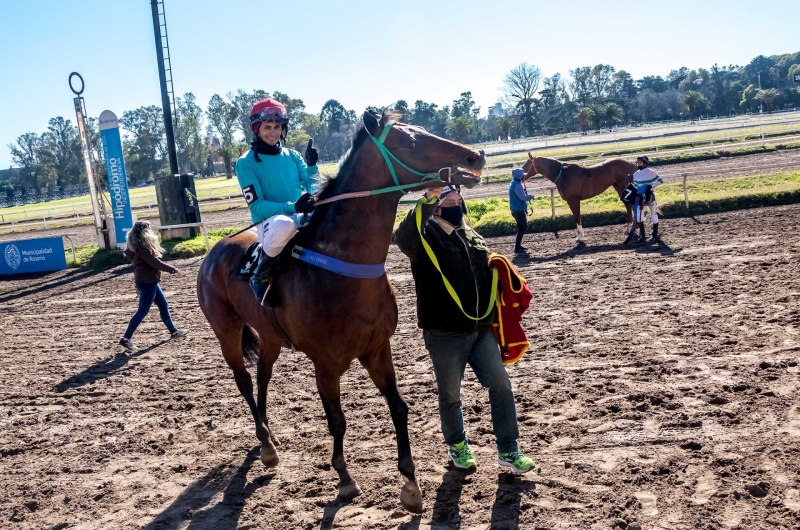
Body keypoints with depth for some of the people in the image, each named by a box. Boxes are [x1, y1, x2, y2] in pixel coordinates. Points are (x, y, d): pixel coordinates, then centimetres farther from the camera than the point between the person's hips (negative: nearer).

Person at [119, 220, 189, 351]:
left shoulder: (140, 245, 12)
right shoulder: (142, 247, -19)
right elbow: (155, 263, -21)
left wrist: (138, 285, 22)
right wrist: (172, 269, -11)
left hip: (149, 281, 10)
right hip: (147, 282, -10)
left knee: (163, 305, 17)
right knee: (142, 311, -5)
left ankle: (173, 331, 27)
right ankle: (126, 339, -1)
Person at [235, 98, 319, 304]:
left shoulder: (292, 156, 11)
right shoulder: (246, 163, -3)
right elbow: (256, 206, -10)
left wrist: (312, 165, -10)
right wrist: (292, 207, -23)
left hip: (301, 218, 5)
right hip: (269, 222, -5)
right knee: (283, 224, -41)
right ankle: (261, 274, -14)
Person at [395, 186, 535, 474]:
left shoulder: (472, 237, 13)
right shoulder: (425, 236, -7)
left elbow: (488, 274, 22)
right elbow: (403, 235, -31)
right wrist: (427, 198, -41)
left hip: (480, 330, 5)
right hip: (444, 334, -5)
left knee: (501, 386, 3)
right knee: (450, 395, 11)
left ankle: (508, 450, 15)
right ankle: (457, 446, 33)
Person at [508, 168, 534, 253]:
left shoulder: (515, 183, 12)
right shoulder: (517, 185, -20)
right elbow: (523, 197, -22)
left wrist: (527, 195, 8)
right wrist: (531, 196, -5)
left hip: (518, 209, 10)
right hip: (518, 210, -10)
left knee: (523, 227, 19)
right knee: (522, 228, -5)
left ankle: (518, 245, 26)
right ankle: (517, 248, -2)